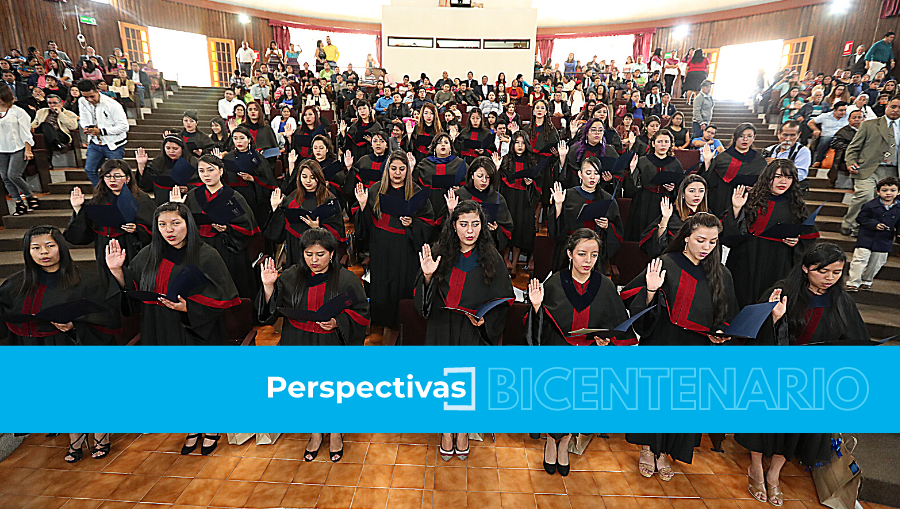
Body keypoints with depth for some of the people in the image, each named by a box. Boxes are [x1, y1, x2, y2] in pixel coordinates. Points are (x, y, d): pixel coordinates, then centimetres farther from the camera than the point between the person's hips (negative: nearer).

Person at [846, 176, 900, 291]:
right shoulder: (870, 205, -10)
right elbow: (860, 218, -7)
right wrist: (874, 224, -18)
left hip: (885, 241, 4)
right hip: (866, 239, -4)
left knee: (876, 264, 13)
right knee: (860, 260, -6)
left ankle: (866, 281, 31)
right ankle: (853, 282, 0)